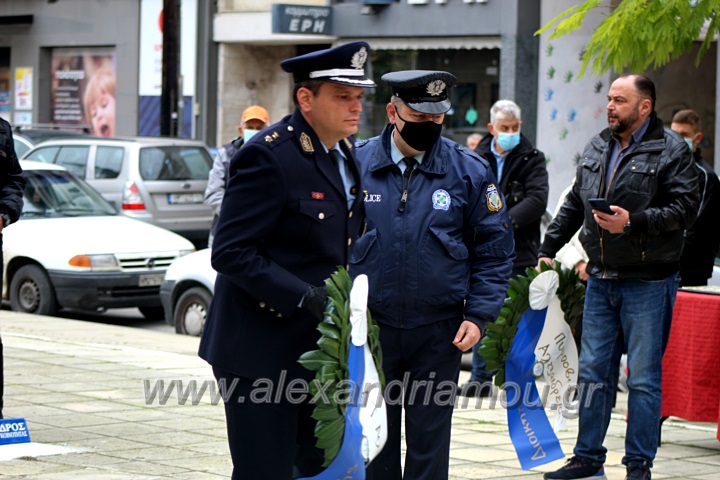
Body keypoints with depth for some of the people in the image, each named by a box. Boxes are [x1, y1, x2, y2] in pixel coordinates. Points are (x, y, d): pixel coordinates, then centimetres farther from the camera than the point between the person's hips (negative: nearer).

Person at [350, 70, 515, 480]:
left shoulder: (470, 171, 0)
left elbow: (495, 251, 4)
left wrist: (478, 315, -5)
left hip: (439, 335, 0)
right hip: (369, 329, 1)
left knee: (430, 445, 7)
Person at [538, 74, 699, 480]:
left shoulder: (670, 150, -7)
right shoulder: (597, 149, 13)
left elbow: (685, 209, -15)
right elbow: (573, 205, 22)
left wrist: (634, 222, -23)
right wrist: (549, 247, 19)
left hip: (648, 282, -6)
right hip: (601, 279, 6)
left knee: (644, 378, -1)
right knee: (593, 371, 10)